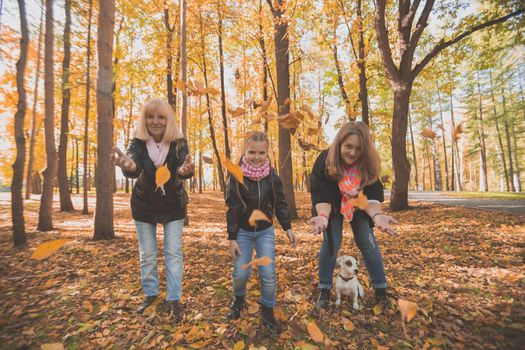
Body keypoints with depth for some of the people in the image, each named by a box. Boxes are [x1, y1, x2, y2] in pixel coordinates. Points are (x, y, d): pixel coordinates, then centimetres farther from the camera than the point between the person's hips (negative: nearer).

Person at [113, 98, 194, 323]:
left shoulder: (179, 143, -17)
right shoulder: (138, 143, -16)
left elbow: (184, 167, -34)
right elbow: (133, 167, -35)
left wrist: (185, 170, -59)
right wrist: (128, 166, -60)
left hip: (173, 205, -1)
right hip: (144, 205, 2)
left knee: (174, 252, 4)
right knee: (146, 254, 13)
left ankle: (174, 299, 18)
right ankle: (150, 294, 33)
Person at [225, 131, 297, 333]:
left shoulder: (272, 176, -9)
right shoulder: (236, 176, -16)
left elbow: (280, 204, 0)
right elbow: (232, 209, -13)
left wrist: (288, 228, -3)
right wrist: (232, 238, -12)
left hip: (265, 231, 2)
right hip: (242, 231, -1)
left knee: (268, 274, -2)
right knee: (241, 273, 2)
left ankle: (267, 311, 23)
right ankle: (238, 300, 36)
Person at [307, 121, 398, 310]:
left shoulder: (369, 163, -25)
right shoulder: (325, 160, -31)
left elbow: (372, 195, -24)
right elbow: (322, 195, -31)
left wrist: (377, 215, -44)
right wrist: (323, 216, -50)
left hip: (359, 206, 2)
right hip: (332, 206, -1)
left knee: (368, 242, -3)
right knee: (331, 243, -7)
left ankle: (381, 289, 17)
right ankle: (324, 290, 9)